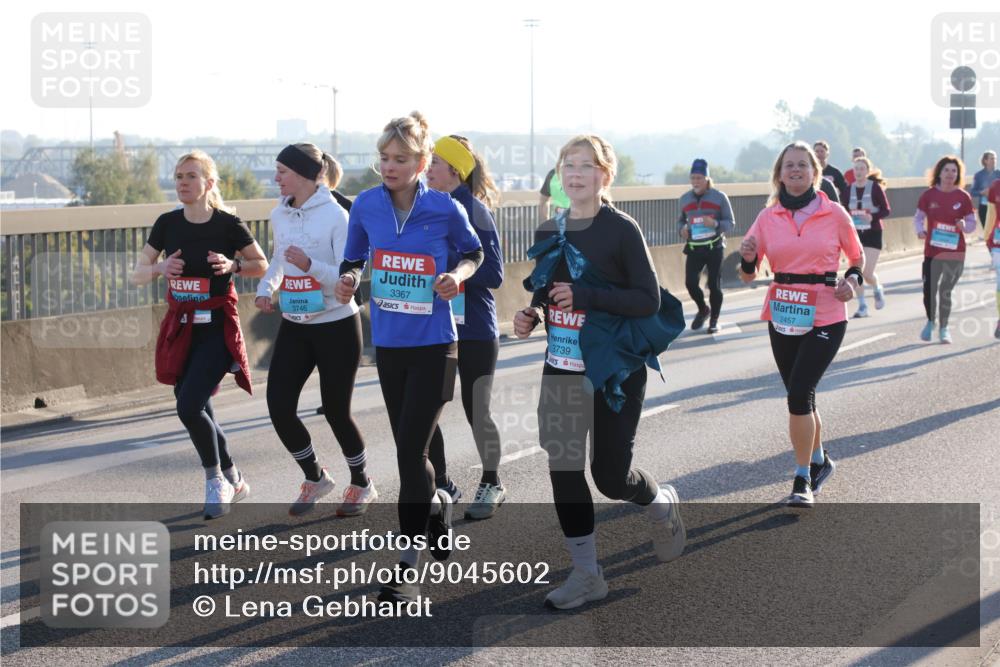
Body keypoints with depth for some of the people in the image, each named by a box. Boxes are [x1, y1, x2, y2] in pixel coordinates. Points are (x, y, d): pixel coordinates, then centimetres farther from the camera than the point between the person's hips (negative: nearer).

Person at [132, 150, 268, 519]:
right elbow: (137, 274, 6)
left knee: (189, 406, -18)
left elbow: (262, 265, 2)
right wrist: (159, 268, -15)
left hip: (217, 328, -5)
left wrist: (233, 265, -17)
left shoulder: (228, 224, -9)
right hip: (180, 329, 5)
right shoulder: (168, 223, 2)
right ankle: (233, 481, 30)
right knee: (199, 412, 9)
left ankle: (217, 478, 6)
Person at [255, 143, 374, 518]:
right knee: (279, 408, -4)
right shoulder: (279, 216, 4)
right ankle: (315, 479, 20)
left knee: (336, 411, 2)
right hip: (294, 327, 6)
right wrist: (266, 288, 4)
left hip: (336, 326, -6)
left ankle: (361, 485, 26)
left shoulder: (335, 216, -15)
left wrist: (310, 265, -32)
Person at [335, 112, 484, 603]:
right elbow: (354, 259, 11)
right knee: (408, 450, 16)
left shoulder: (444, 208, -10)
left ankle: (408, 567, -3)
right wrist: (349, 280, -11)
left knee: (410, 451, -9)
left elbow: (474, 252, 7)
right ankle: (437, 505, 48)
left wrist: (457, 276, -13)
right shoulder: (366, 205, -3)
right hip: (388, 345, 4)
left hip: (433, 346, -4)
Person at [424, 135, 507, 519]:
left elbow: (494, 274, -16)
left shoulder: (474, 210, -13)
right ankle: (441, 486, 19)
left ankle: (492, 485, 25)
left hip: (474, 330, -6)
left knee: (476, 410, 5)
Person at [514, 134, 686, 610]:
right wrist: (532, 316, -4)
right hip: (562, 368, 5)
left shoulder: (622, 230, -10)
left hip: (615, 369, -5)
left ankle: (662, 503, 34)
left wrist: (585, 296, -22)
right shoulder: (548, 232, 7)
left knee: (610, 474, -1)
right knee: (563, 469, 0)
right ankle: (586, 575, 13)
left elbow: (650, 300, -14)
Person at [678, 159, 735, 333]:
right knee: (690, 282, -9)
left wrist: (715, 224, -23)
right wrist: (682, 229, -2)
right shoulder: (685, 199, 8)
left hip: (714, 247, -3)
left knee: (714, 284, 0)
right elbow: (681, 220, 22)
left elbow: (731, 224, -3)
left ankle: (714, 320, 17)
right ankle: (703, 310, 20)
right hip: (693, 248, 3)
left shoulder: (719, 197, -4)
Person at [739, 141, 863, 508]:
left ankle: (803, 478, -5)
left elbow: (857, 257, 11)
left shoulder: (834, 214, -3)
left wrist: (852, 279, -9)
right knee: (799, 396, 14)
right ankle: (819, 459, 37)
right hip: (782, 317, 4)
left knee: (799, 393, -16)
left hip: (825, 317, -4)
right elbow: (748, 275, 6)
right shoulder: (768, 218, 3)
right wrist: (747, 259, -16)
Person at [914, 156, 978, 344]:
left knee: (945, 291, 0)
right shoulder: (929, 195, -1)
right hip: (932, 251, 0)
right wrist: (920, 230, -13)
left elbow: (972, 223, 6)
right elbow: (918, 217, 8)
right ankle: (931, 321, 26)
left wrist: (964, 225, -17)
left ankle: (943, 328, 18)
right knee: (929, 290, -3)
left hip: (955, 252, 0)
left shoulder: (963, 197, -1)